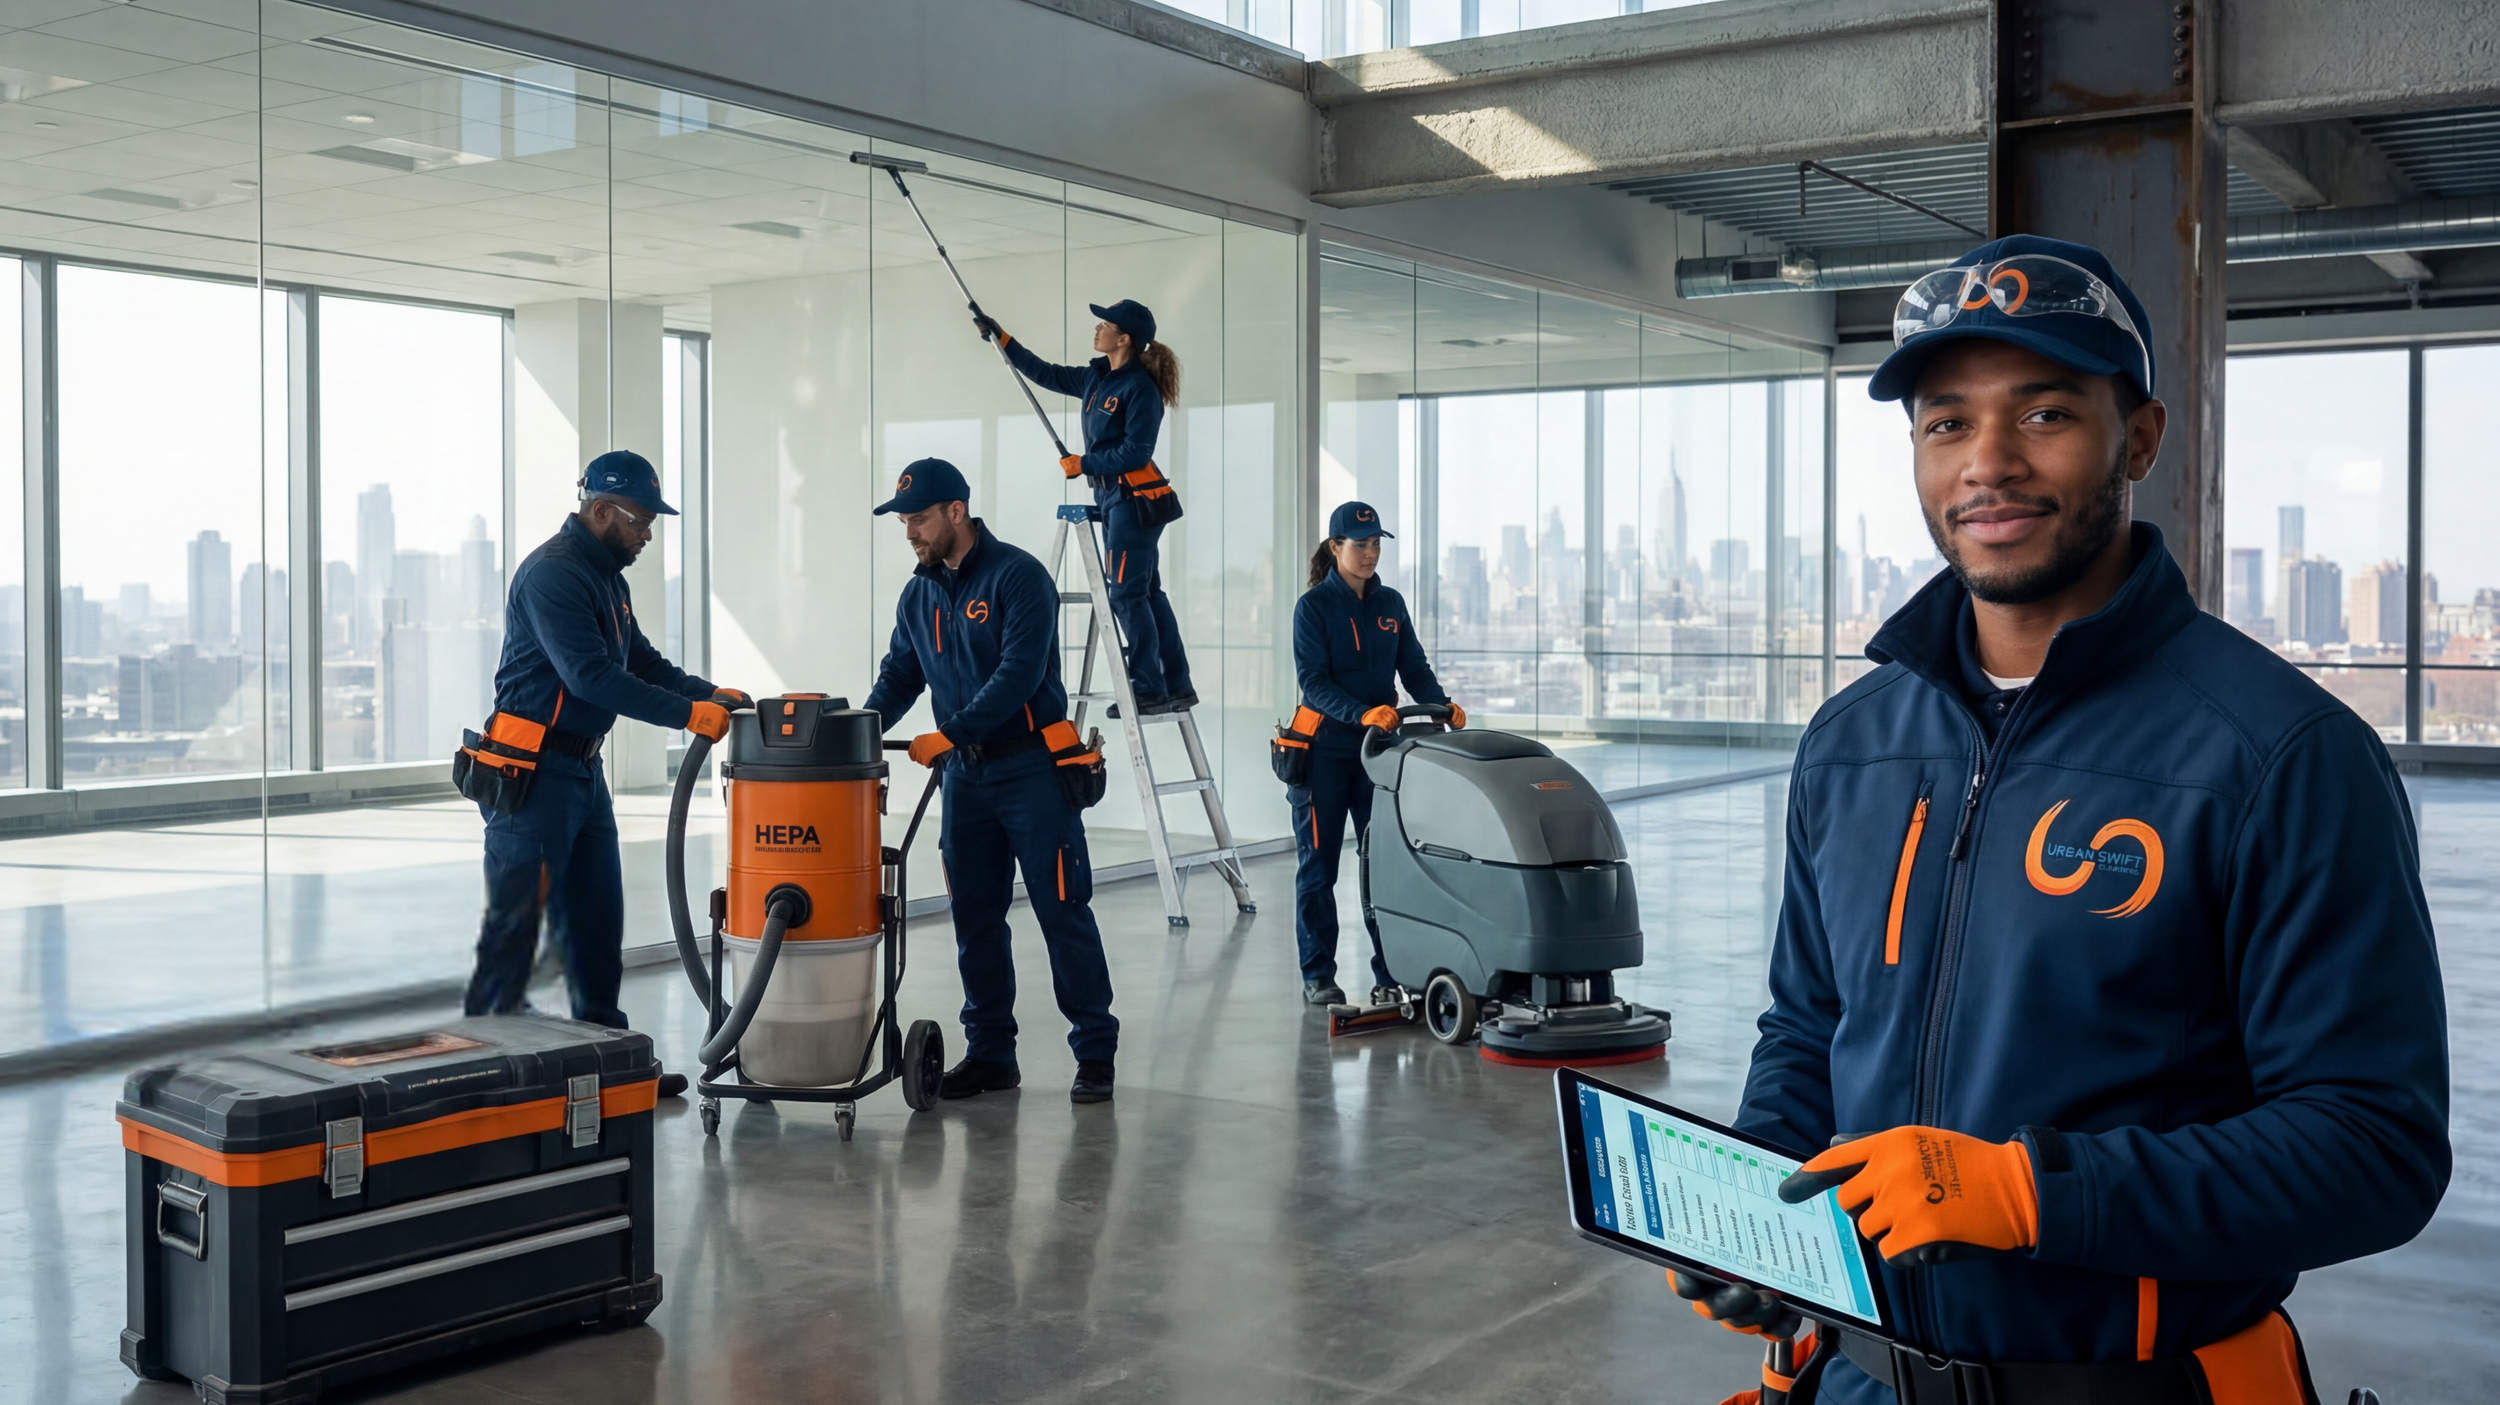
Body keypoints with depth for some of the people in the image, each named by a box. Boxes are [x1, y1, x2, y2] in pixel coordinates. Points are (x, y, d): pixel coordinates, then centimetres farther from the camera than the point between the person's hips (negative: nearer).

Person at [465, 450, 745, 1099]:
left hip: (583, 770, 10)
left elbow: (641, 660, 20)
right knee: (515, 919, -5)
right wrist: (687, 715, -24)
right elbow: (589, 675, -25)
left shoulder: (606, 576, 16)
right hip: (534, 771, -10)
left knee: (596, 920, 13)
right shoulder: (552, 573, -17)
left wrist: (712, 694, 4)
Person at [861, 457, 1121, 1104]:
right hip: (964, 776, 7)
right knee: (975, 921, 9)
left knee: (1062, 911, -3)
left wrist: (950, 732, -25)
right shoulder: (919, 595, 12)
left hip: (1032, 771, -7)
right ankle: (990, 1052, 19)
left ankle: (1095, 1054, 3)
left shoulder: (1018, 577, -12)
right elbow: (897, 679, 15)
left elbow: (1018, 673, -20)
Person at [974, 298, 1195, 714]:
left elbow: (1135, 453, -18)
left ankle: (1149, 689, -2)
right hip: (1112, 496, 9)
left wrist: (1083, 464, -9)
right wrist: (1001, 337, 22)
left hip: (1133, 500, -9)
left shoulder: (1140, 388, -15)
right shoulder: (1097, 378, 11)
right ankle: (1177, 687, 15)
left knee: (1127, 594, -8)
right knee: (1146, 592, 10)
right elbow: (1047, 374, 22)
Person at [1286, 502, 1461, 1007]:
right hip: (1324, 750, -4)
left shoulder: (1390, 604, 10)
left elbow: (1414, 668, 8)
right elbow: (1313, 682, -13)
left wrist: (1443, 705, -11)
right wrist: (1362, 713, -28)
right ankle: (1318, 975, 10)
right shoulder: (1313, 606, -5)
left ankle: (1391, 974, 6)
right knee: (1318, 863, 2)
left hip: (1380, 748, 4)